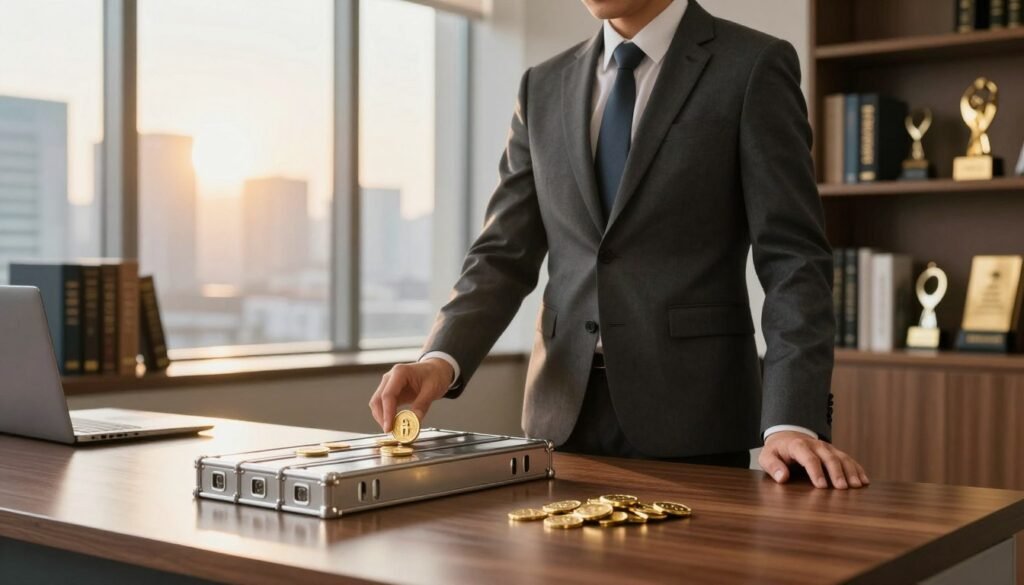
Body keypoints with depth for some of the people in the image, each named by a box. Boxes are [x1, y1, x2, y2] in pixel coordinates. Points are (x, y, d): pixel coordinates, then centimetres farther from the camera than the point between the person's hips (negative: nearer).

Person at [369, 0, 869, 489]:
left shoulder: (753, 66, -3)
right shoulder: (545, 86, 10)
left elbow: (793, 258, -8)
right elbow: (505, 254, 6)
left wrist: (792, 421, -19)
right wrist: (442, 360, -11)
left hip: (692, 415, -4)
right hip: (564, 416, 4)